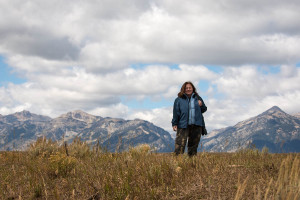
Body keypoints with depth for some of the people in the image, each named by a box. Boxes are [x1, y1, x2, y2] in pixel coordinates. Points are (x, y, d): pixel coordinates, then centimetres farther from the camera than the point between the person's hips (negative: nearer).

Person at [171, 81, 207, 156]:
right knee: (180, 145, -12)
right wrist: (174, 124, -3)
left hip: (196, 126, 3)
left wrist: (201, 105, -5)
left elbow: (204, 109, 17)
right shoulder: (179, 100, 3)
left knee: (193, 145, 10)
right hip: (183, 126, -3)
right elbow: (176, 113, 2)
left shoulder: (198, 98, 12)